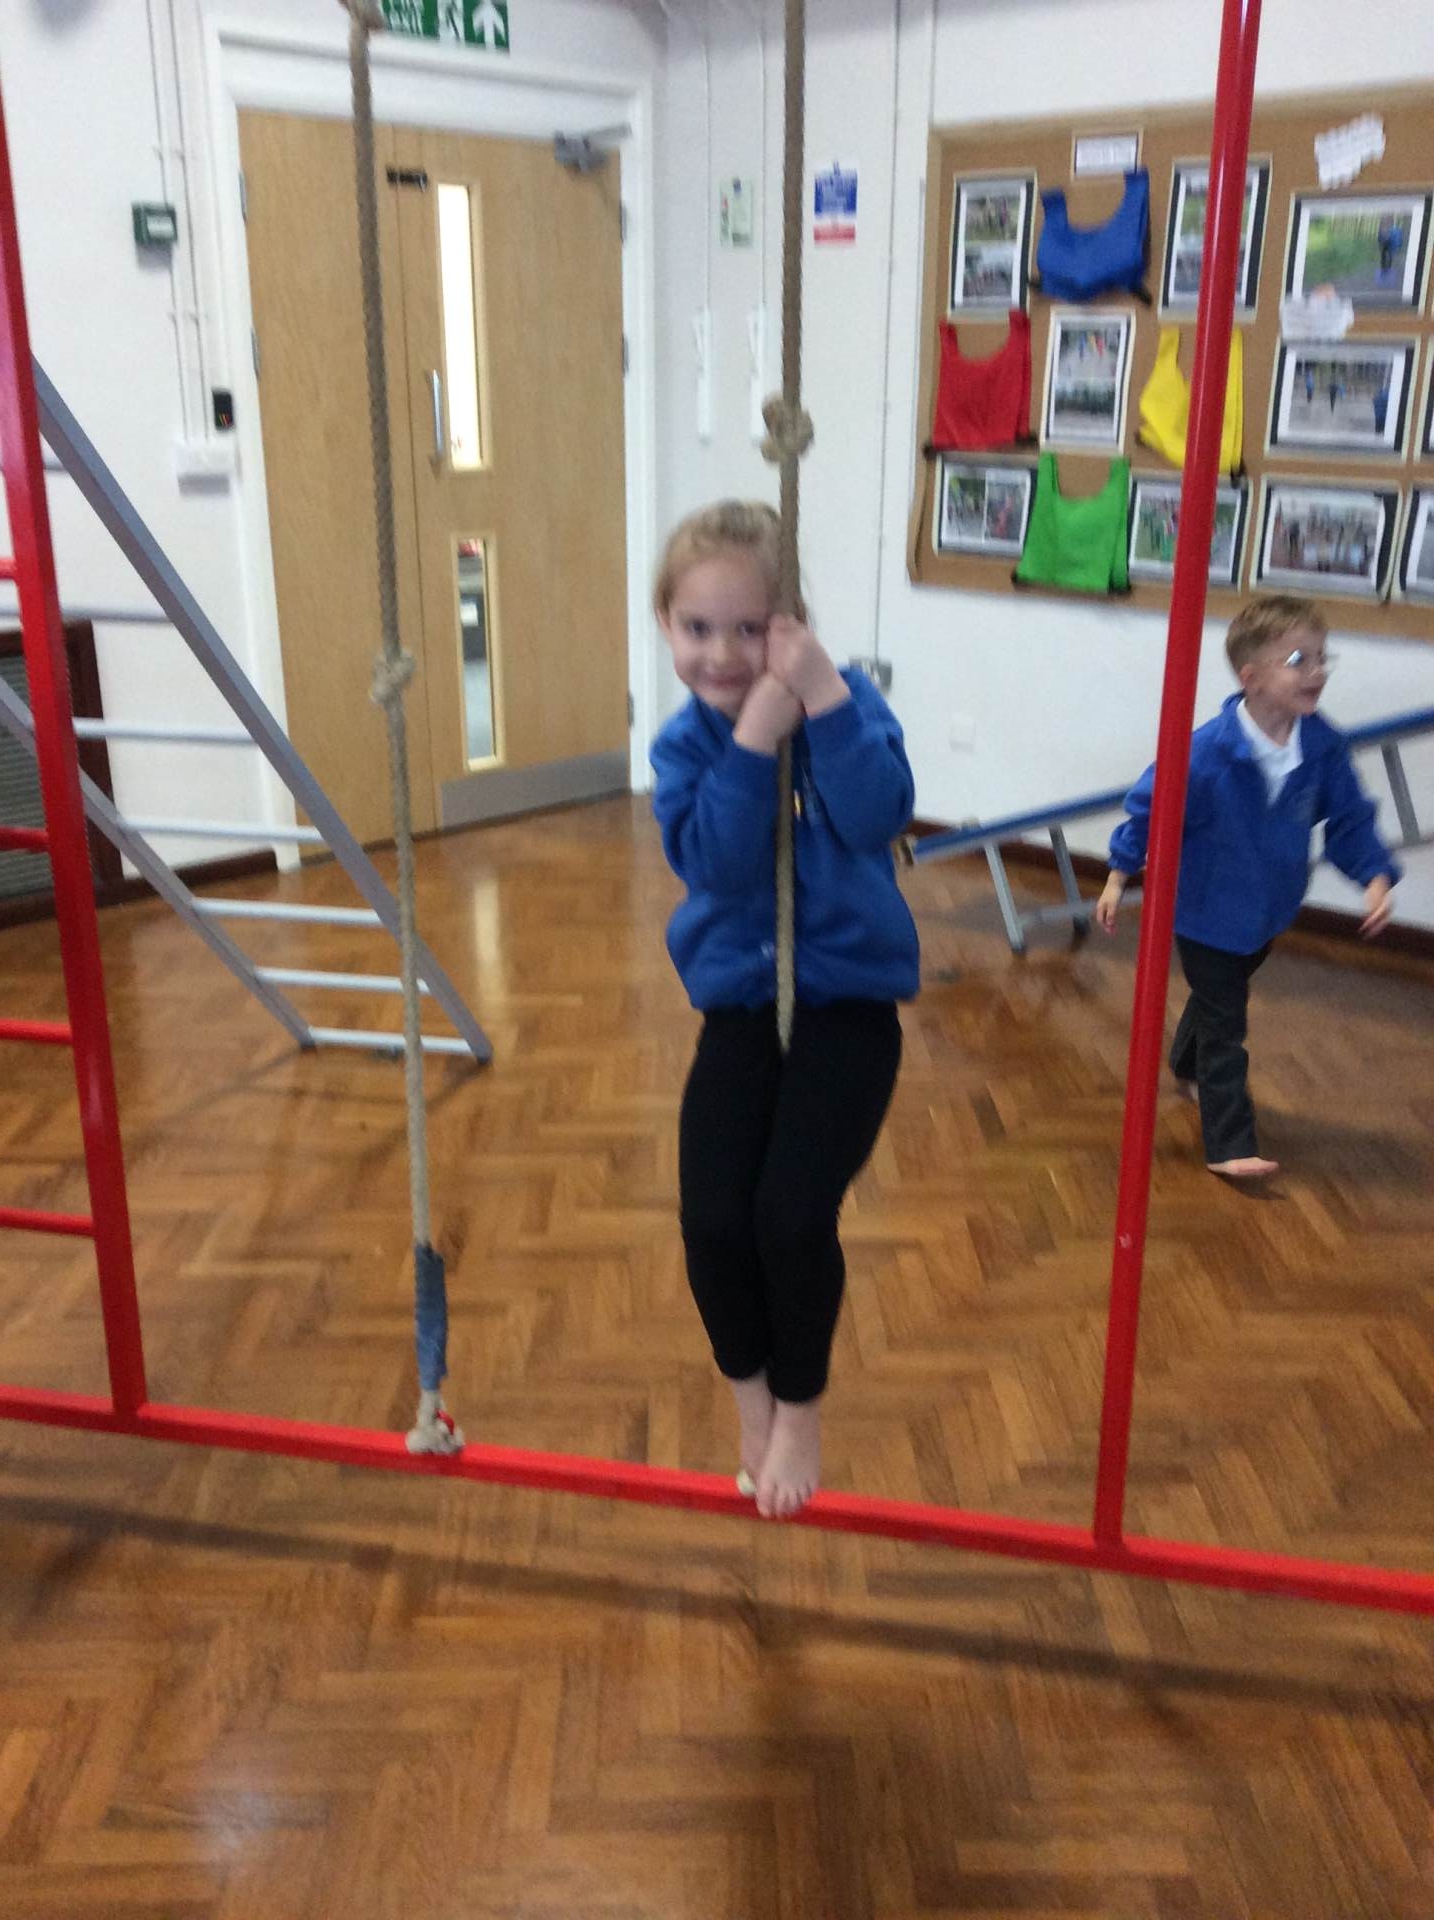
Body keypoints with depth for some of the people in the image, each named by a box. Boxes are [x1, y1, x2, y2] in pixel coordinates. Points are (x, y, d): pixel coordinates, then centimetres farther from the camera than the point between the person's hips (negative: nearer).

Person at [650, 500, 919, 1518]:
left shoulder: (843, 698, -8)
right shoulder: (684, 744, -1)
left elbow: (879, 815, -26)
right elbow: (715, 863, -18)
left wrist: (824, 696, -34)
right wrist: (754, 739, -27)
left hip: (848, 1004, -3)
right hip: (740, 1006, 3)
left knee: (794, 1214, -13)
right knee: (712, 1221, -5)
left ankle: (801, 1409, 17)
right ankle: (753, 1406, 25)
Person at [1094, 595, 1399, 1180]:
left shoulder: (1323, 745, -15)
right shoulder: (1206, 753, -29)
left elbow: (1349, 819, -3)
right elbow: (1151, 808, -17)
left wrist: (1375, 877, -13)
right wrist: (1118, 879, -11)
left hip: (1268, 911, 6)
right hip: (1208, 912, -6)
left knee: (1221, 998, 28)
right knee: (1225, 1026, -2)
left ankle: (1187, 1069, 55)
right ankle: (1229, 1145, 6)